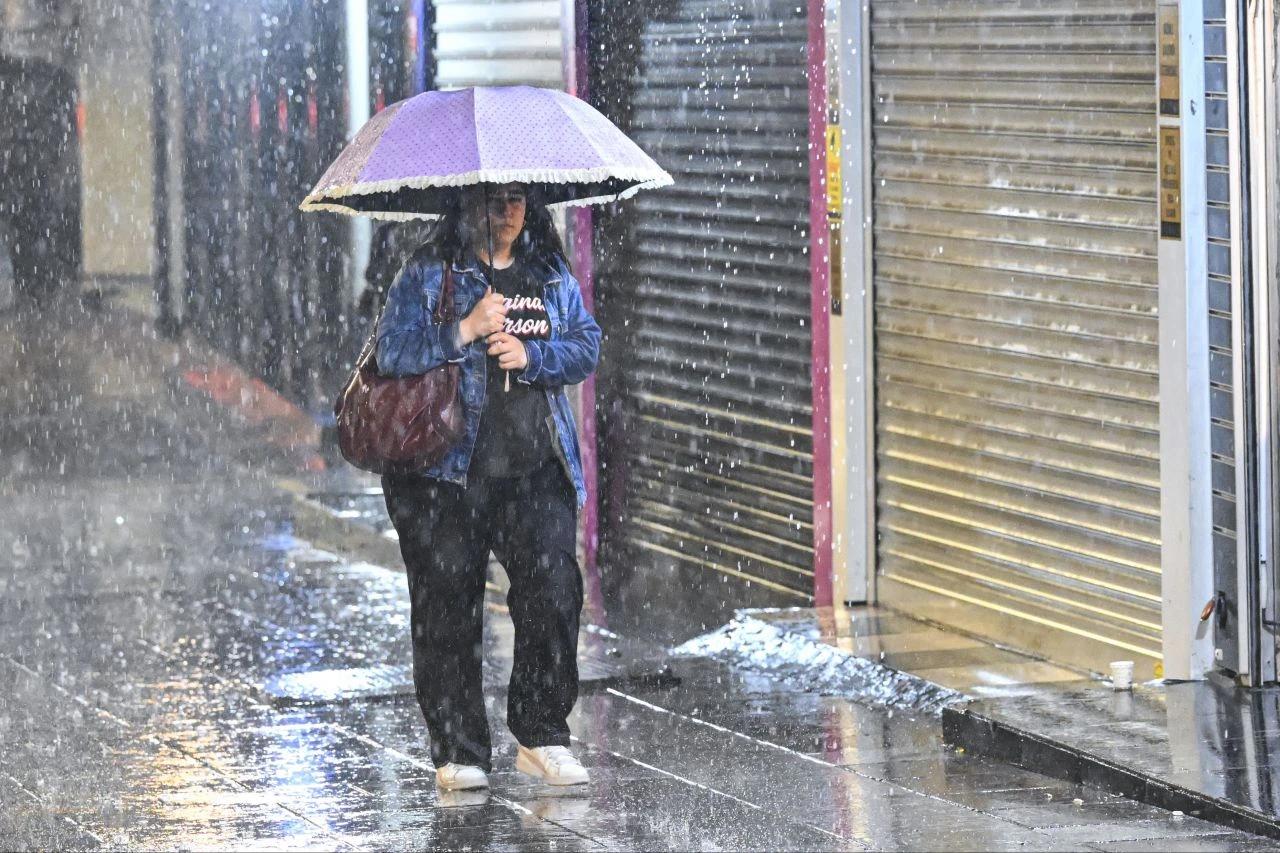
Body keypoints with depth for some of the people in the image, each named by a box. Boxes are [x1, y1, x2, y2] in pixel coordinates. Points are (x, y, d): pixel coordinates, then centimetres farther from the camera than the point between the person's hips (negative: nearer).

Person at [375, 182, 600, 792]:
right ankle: (458, 751, 8)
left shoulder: (551, 275, 13)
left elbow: (587, 346, 8)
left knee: (554, 588, -10)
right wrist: (465, 331, -17)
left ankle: (542, 736, 1)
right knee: (448, 607, 0)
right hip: (449, 471, -2)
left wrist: (530, 354, -9)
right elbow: (392, 352, -9)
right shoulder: (427, 273, 1)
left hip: (537, 471, 3)